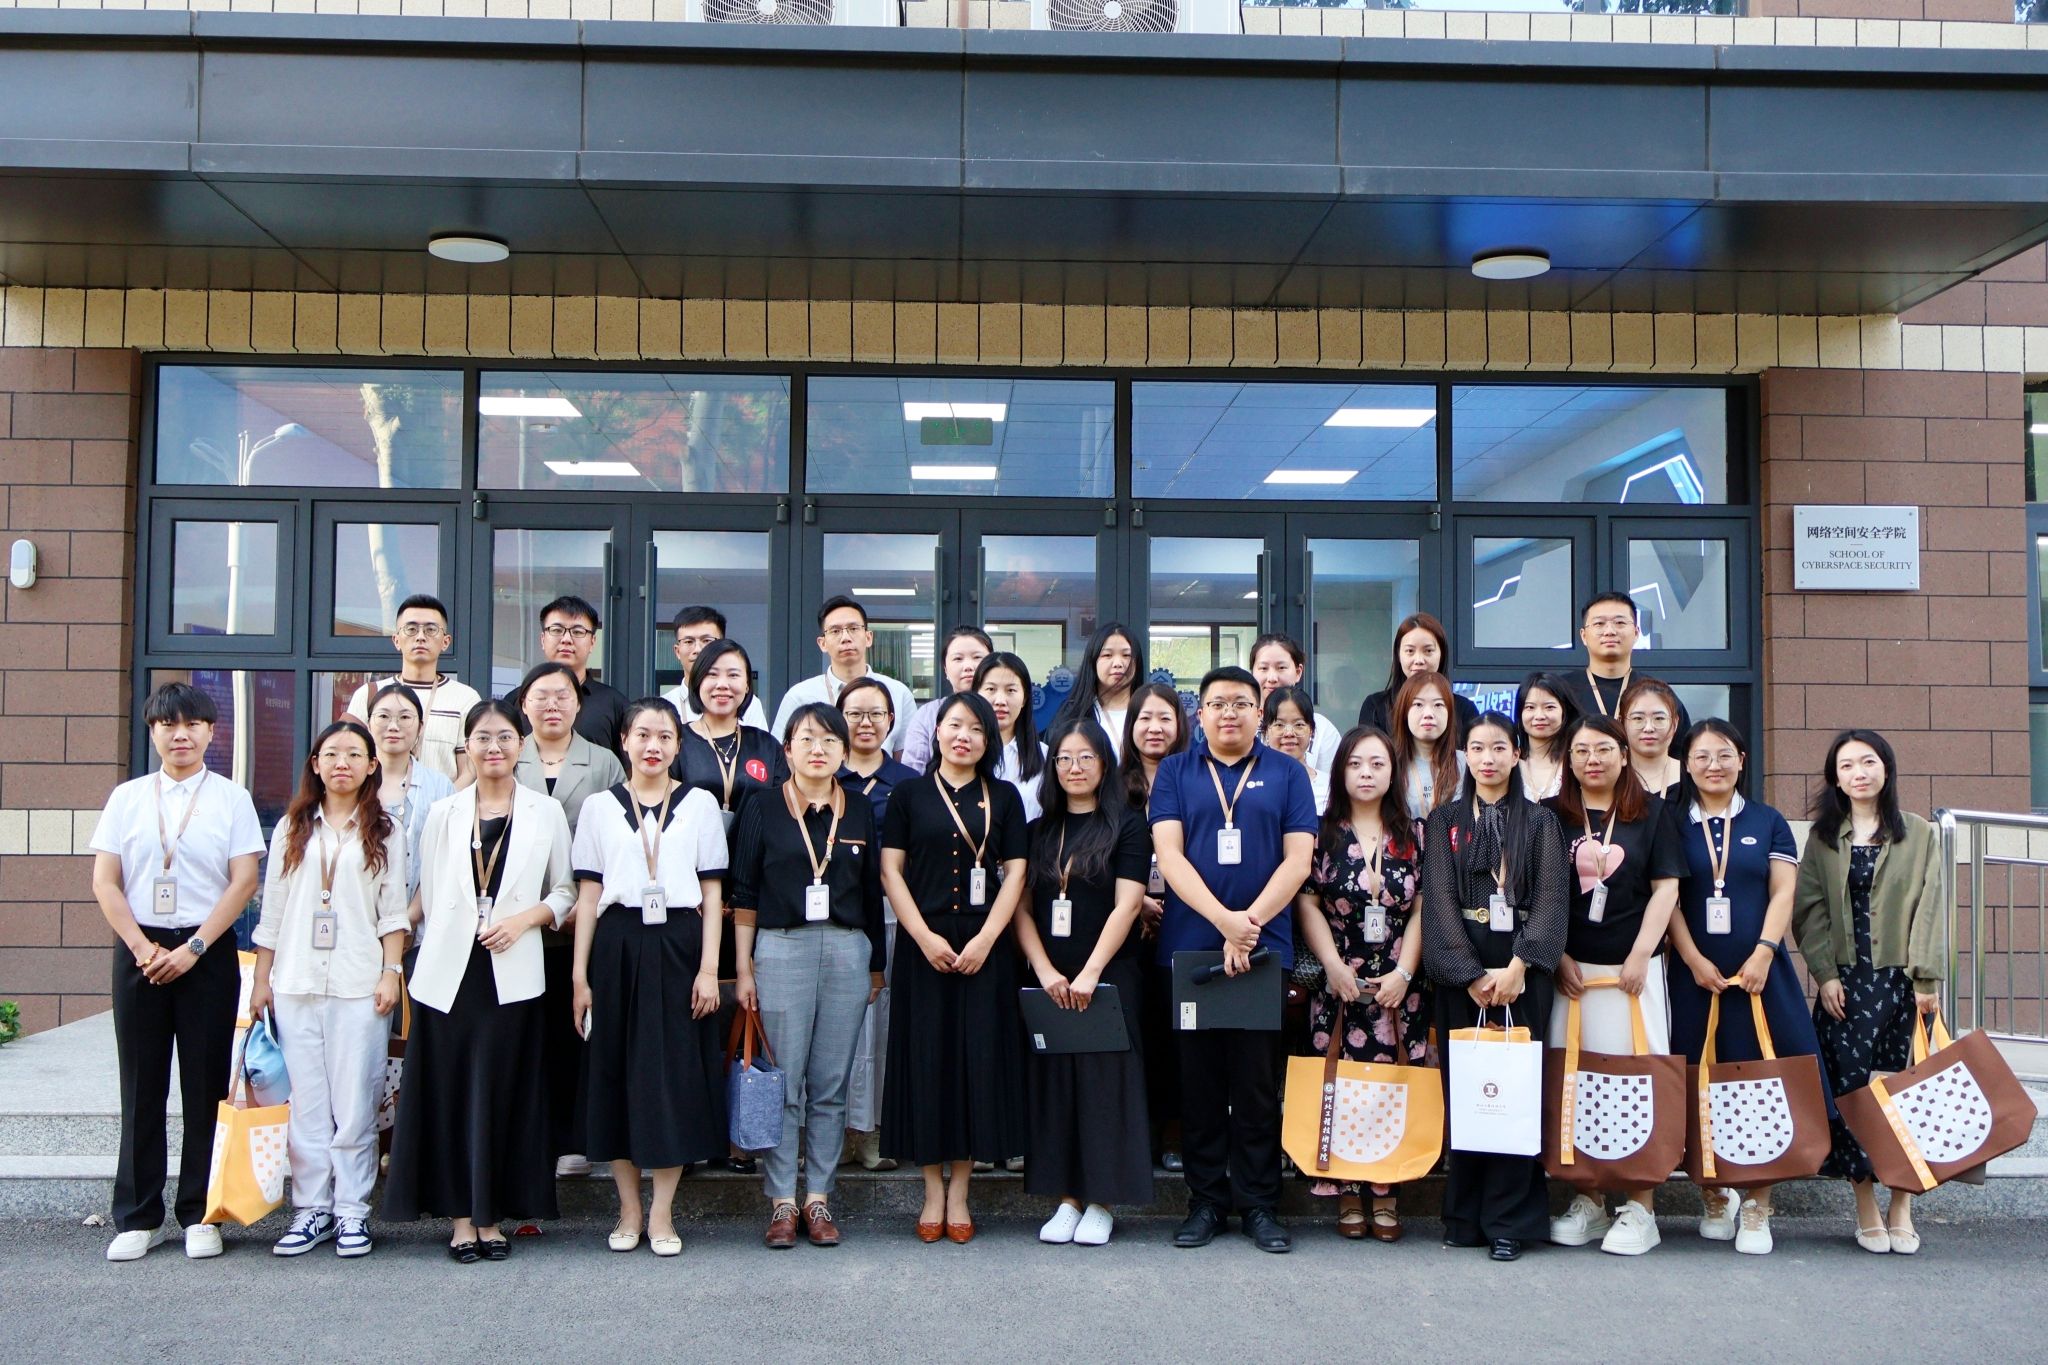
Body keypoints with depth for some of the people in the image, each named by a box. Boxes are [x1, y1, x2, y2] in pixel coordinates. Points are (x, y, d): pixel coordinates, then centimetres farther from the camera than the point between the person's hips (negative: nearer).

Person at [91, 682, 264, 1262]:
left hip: (208, 952, -1)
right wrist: (143, 948, -7)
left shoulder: (230, 798, 3)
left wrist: (192, 949, -10)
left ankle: (199, 1214, 10)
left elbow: (244, 882, -2)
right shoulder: (127, 798, 8)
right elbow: (104, 882, 4)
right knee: (142, 1086, 4)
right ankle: (138, 1216, 13)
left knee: (205, 1084, 1)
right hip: (139, 950, 2)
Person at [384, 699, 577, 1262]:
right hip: (448, 973, 1)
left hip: (511, 974, -1)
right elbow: (427, 894, 9)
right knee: (451, 1094, 2)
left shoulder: (546, 813, 6)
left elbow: (565, 889, 8)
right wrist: (434, 949, 2)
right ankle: (460, 1216, 11)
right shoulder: (444, 814, 9)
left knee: (502, 1095, 1)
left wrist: (526, 918, -9)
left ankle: (491, 1215, 13)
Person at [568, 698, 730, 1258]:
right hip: (618, 945, 1)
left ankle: (662, 1213, 8)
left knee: (676, 1074, -1)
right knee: (616, 1073, 3)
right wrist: (579, 973, 1)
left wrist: (709, 966, -4)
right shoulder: (599, 806, 9)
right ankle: (629, 1209, 15)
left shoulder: (700, 804, 7)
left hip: (678, 945, -1)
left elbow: (712, 894, 5)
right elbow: (587, 894, 7)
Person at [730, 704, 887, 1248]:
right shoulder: (763, 810, 3)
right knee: (784, 1085, 0)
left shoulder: (860, 813, 9)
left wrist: (876, 967, 13)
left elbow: (872, 894, 13)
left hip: (846, 952, 2)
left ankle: (818, 1199, 13)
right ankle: (781, 1202, 8)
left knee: (831, 1086, 5)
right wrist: (744, 968, 0)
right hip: (780, 950, -2)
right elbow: (744, 895, 3)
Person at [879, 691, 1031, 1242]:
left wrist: (985, 939, -8)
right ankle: (933, 1190, 11)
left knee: (979, 1060, 1)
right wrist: (925, 937, -9)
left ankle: (959, 1192, 10)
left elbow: (1015, 872, 4)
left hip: (985, 948, 1)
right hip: (923, 945, 0)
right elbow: (891, 870, 2)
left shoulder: (1004, 797, 9)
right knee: (926, 1060, 1)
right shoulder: (910, 794, 7)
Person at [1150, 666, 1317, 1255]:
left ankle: (1259, 1203, 13)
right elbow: (1169, 853, -2)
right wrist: (1223, 919, -15)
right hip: (1188, 947, 1)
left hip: (1265, 947, 0)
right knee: (1199, 1081, 6)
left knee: (1258, 1083, 4)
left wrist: (1250, 923, -12)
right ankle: (1206, 1200, 15)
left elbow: (1297, 859, 1)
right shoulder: (1176, 772, 8)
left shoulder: (1286, 775, 8)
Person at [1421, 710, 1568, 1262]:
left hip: (1522, 971, 0)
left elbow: (1550, 900, -1)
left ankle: (1508, 1220, 2)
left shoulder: (1540, 822, 9)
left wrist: (1517, 967, -13)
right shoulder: (1445, 821, 9)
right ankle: (1464, 1216, 8)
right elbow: (1439, 900, 0)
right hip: (1460, 972, 0)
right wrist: (1472, 974, -10)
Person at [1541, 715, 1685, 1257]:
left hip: (1632, 968, -1)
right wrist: (1558, 957, -2)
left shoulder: (1652, 812, 5)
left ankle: (1639, 1207, 4)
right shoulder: (1551, 815, 7)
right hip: (1569, 969, 1)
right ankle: (1586, 1200, 12)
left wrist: (1640, 955, -7)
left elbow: (1666, 888, 2)